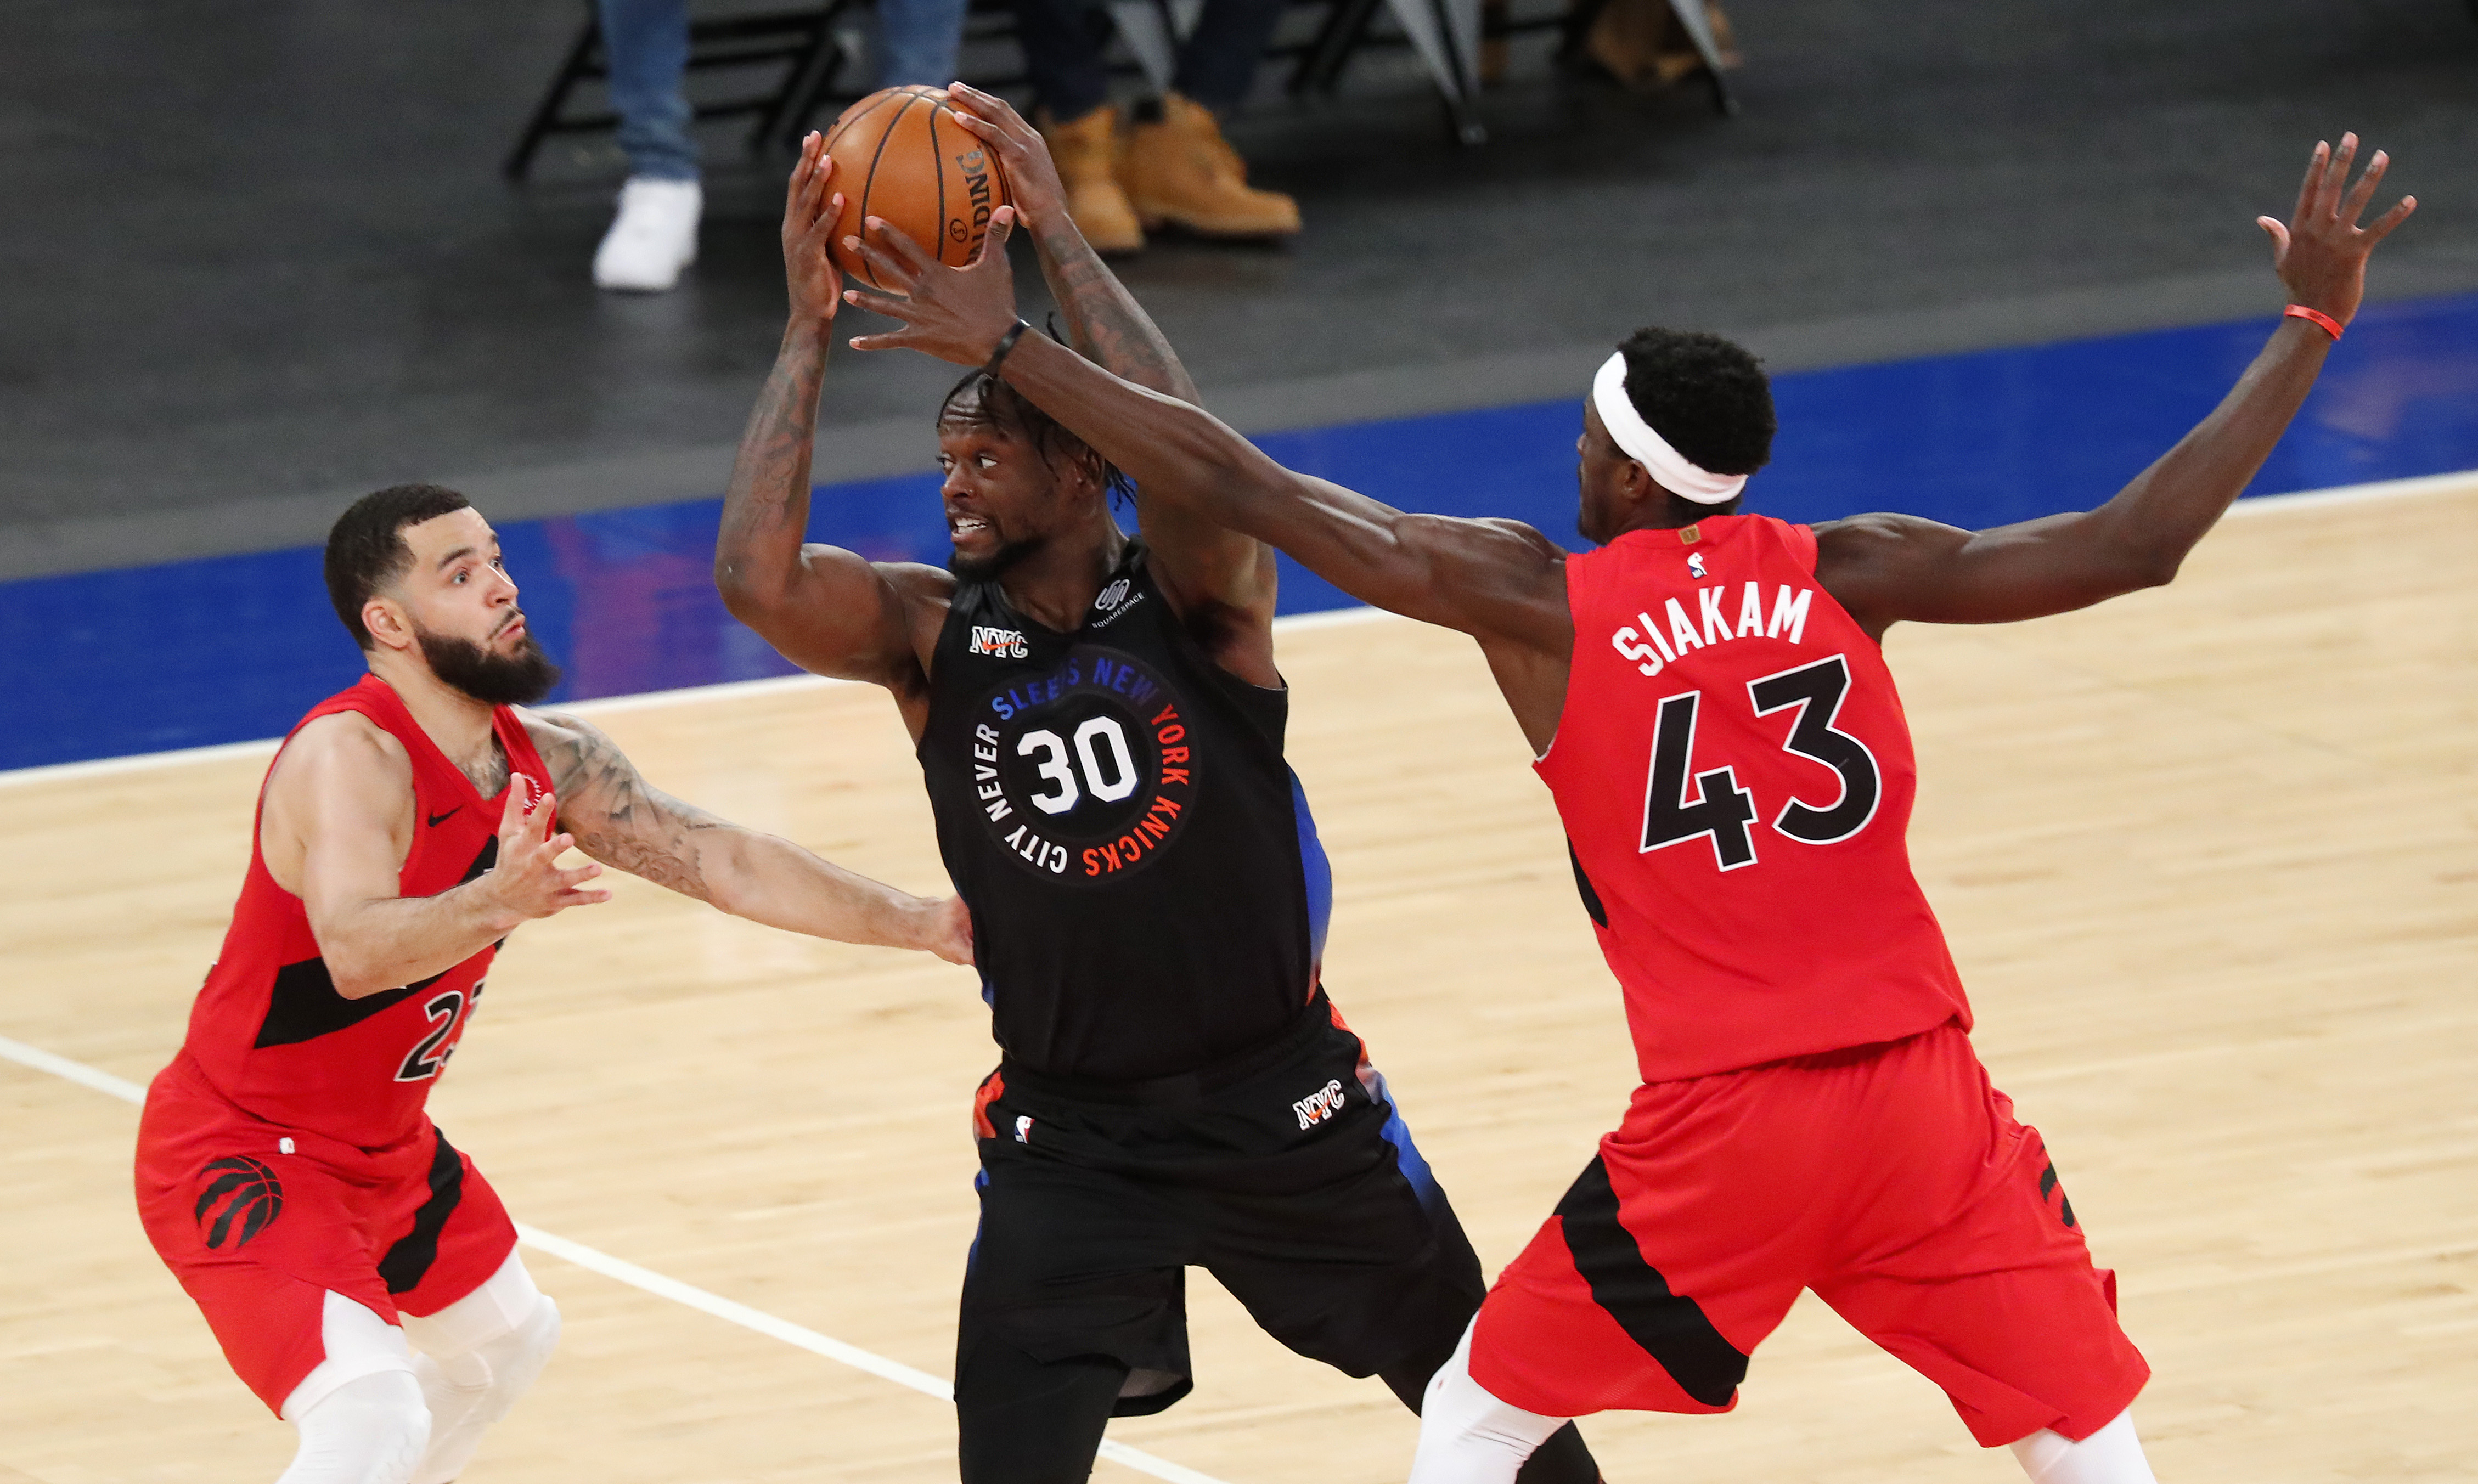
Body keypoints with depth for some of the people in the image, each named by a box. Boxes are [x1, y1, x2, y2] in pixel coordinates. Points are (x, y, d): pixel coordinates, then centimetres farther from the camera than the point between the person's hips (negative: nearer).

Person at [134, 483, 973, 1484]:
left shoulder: (548, 762, -3)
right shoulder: (350, 756, -28)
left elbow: (726, 864, 1)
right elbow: (355, 952, -45)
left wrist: (924, 927, -5)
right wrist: (494, 904, -64)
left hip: (381, 1144, 10)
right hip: (241, 1159, -10)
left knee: (508, 1341, 31)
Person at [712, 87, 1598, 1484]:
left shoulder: (1194, 590, -12)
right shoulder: (928, 632, -6)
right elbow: (759, 580, -25)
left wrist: (1059, 232, -32)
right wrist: (810, 331, -25)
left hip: (1279, 1104, -1)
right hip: (1068, 1139, 1)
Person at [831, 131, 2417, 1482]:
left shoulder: (1540, 601, 0)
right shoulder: (1845, 574, 3)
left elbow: (1243, 489, -1)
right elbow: (2136, 544, 0)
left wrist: (1007, 349, 4)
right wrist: (2311, 328, 9)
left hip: (1718, 1130, -2)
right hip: (1926, 1100, 2)